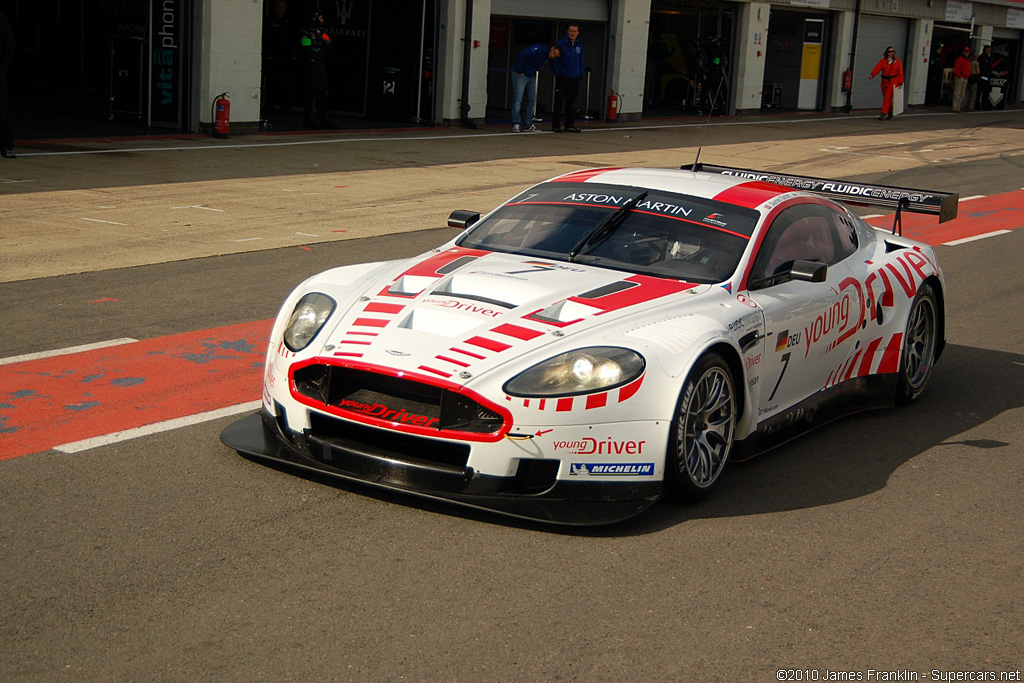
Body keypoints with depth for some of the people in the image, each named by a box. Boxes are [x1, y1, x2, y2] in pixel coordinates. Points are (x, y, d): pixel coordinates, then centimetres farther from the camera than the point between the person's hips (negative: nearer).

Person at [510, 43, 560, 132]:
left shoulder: (547, 56, 4)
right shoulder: (538, 49, -22)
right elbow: (521, 56, -26)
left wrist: (534, 73, 9)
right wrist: (520, 71, -22)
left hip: (531, 77, 8)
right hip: (520, 75, -8)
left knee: (532, 100, 6)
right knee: (517, 100, -7)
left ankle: (528, 124, 11)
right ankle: (516, 124, -5)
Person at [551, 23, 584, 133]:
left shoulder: (579, 45, 9)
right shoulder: (561, 44, -7)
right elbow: (553, 60, -5)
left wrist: (581, 74, 9)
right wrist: (557, 74, -10)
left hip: (574, 78, 5)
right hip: (563, 78, -5)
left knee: (571, 103, 9)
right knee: (559, 102, -3)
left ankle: (570, 124, 15)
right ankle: (556, 124, 2)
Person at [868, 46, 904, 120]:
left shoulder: (897, 61, 3)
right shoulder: (883, 61, 5)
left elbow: (900, 72, 2)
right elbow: (877, 68, -11)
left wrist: (900, 83, -4)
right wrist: (872, 74, -30)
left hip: (893, 81, -3)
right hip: (884, 81, 4)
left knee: (887, 97, -13)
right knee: (885, 97, 11)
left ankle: (883, 114, -15)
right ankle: (890, 113, 31)